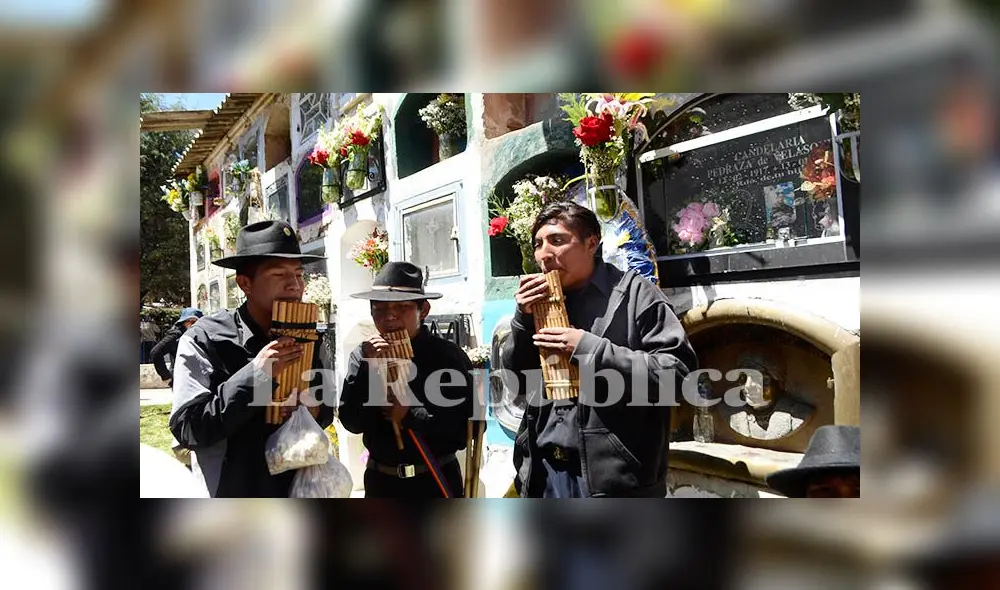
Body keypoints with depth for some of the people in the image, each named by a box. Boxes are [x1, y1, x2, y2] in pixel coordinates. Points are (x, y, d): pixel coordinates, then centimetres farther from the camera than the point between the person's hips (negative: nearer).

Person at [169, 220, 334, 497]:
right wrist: (254, 376, -27)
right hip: (231, 491, -4)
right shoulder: (204, 339, -14)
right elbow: (187, 430, -21)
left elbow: (326, 411, 8)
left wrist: (312, 409, -14)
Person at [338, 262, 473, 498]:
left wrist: (412, 416, -20)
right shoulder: (363, 355, -1)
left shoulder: (448, 356, -8)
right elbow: (352, 423, -9)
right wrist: (366, 367, -19)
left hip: (436, 481, -2)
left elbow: (472, 424, -13)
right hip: (380, 480, 3)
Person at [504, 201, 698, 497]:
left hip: (613, 476, -5)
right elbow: (514, 383, 11)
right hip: (544, 472, 6)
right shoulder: (542, 301, 11)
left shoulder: (634, 294, -6)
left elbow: (678, 372, -15)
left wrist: (589, 348, -18)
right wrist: (523, 319, -4)